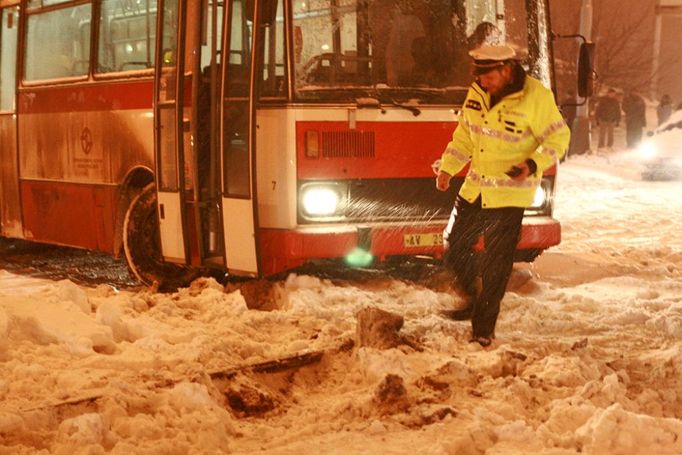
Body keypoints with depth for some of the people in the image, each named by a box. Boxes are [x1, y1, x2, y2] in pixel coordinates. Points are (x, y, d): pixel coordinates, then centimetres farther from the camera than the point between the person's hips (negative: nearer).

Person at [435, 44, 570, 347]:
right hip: (475, 188, 6)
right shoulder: (478, 92, 1)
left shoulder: (535, 96, -16)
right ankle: (474, 298, 35)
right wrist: (448, 168, 5)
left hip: (510, 194, -6)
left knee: (496, 264, -2)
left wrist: (533, 165, -25)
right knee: (454, 246, 11)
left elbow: (558, 138, -10)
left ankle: (483, 328, 9)